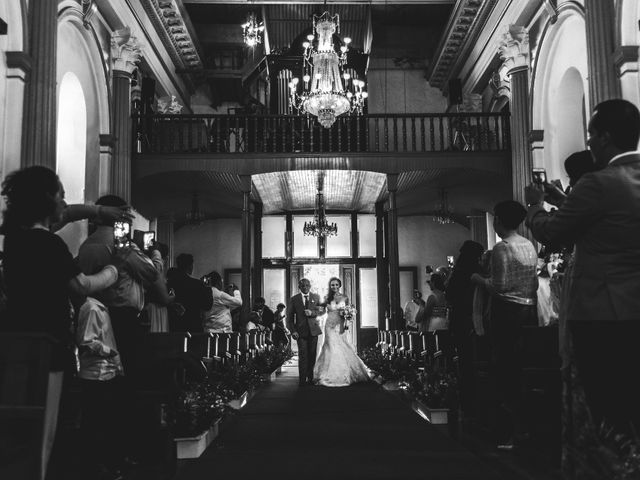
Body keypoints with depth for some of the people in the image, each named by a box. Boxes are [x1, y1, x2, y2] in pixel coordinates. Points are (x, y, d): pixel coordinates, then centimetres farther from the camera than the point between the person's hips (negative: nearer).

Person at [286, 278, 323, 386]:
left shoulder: (316, 297, 10)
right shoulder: (294, 299, 4)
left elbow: (321, 311, 4)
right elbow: (290, 316, 2)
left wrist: (312, 313, -15)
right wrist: (292, 331, -9)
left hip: (313, 330, 2)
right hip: (301, 331, -2)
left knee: (312, 355, 6)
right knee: (303, 356, -8)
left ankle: (310, 379, 17)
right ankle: (302, 380, -4)